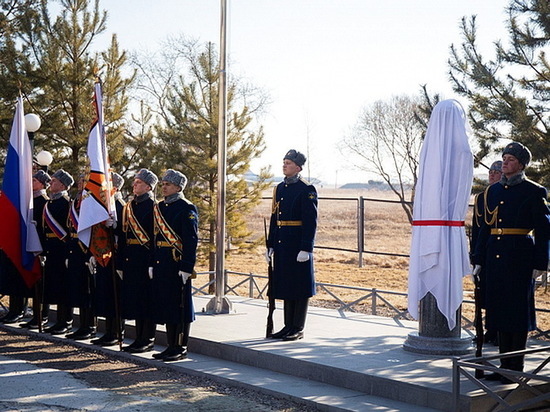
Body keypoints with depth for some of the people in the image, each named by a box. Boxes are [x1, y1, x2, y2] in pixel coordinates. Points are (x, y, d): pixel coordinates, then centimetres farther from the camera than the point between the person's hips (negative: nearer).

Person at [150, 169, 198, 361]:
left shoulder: (187, 209, -8)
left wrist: (187, 267, -18)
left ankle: (181, 348, 5)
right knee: (165, 303, 11)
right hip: (161, 264, 8)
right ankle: (171, 346, 19)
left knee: (179, 305, -2)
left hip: (177, 264, -8)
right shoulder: (159, 207, 15)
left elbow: (191, 240, -13)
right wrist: (153, 263, 13)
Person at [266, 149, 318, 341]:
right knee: (285, 285, 11)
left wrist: (306, 249, -18)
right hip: (282, 246, 7)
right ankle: (288, 326, 20)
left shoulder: (307, 190, -9)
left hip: (299, 246, -7)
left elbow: (311, 222, -13)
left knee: (300, 288, 0)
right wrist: (270, 245, 13)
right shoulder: (280, 188, 13)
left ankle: (298, 329, 7)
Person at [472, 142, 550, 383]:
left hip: (520, 258, -6)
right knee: (498, 309, 8)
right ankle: (505, 365, 17)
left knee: (518, 311, -1)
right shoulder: (492, 191, 13)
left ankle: (516, 368, 7)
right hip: (495, 257, 6)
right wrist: (479, 260, 12)